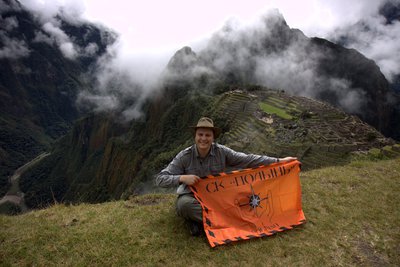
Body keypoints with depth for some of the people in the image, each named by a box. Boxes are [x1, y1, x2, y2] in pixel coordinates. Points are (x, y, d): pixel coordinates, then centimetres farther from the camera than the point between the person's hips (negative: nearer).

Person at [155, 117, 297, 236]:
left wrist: (279, 161, -10)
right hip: (191, 197, -3)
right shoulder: (184, 156, -16)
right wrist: (182, 178, -34)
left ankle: (197, 218, -10)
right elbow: (160, 179, -17)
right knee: (184, 205, -36)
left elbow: (248, 159, -9)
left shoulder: (221, 152, -10)